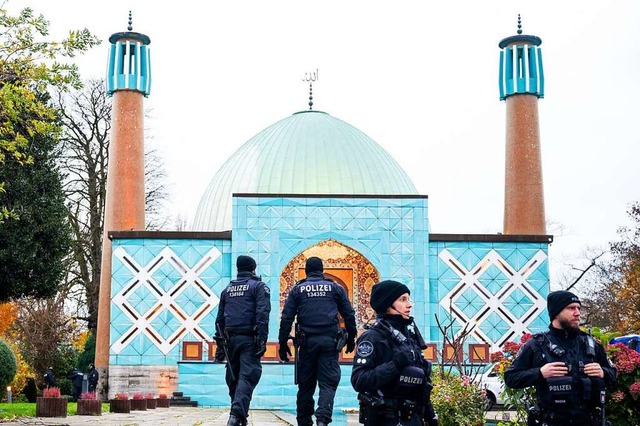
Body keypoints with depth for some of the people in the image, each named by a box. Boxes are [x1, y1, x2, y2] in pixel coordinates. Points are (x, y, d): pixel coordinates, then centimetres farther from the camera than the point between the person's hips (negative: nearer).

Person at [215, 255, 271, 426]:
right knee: (247, 377, -10)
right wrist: (262, 340, -15)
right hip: (249, 339, -5)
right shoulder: (258, 286, 3)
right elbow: (262, 314, -11)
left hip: (231, 339, 5)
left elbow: (219, 319, 19)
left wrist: (220, 345, 21)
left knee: (233, 378, 14)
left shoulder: (227, 289, 20)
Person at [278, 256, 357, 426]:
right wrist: (351, 339, 19)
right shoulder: (335, 288, 10)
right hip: (330, 340, -1)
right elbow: (349, 315, 10)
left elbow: (286, 318, 4)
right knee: (328, 383, -2)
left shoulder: (297, 289, 9)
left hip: (307, 341, 1)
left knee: (306, 384, 10)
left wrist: (283, 343, 6)